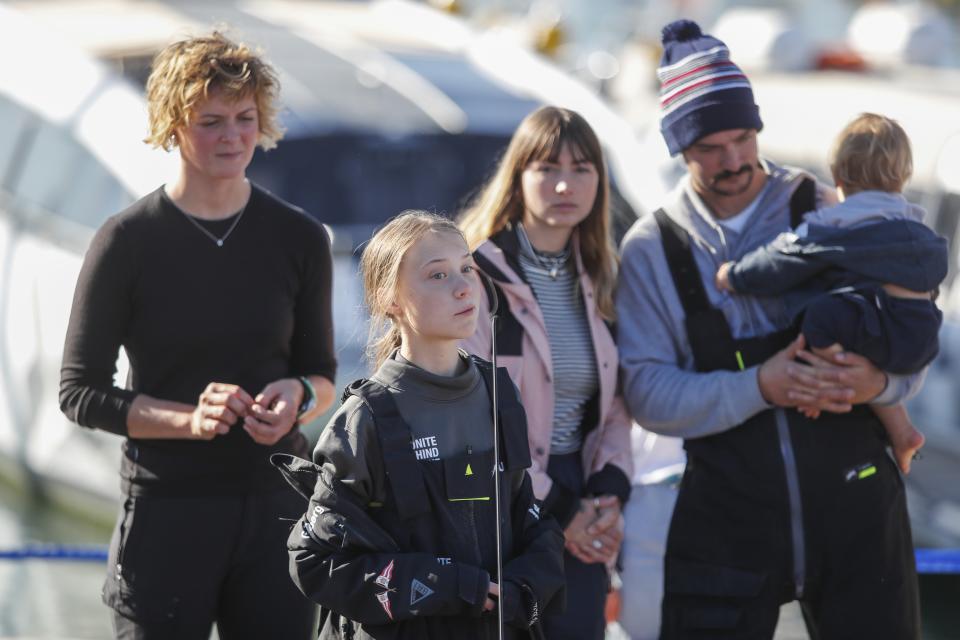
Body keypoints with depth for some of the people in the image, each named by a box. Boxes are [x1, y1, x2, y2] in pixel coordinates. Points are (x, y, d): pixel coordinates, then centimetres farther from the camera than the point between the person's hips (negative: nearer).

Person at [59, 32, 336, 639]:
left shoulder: (298, 238, 7)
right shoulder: (127, 242, -2)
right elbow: (80, 391, -1)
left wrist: (299, 395, -8)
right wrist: (189, 418, -15)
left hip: (276, 507, 3)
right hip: (165, 513, -3)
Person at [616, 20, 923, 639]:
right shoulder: (652, 249, 1)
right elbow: (649, 394, -7)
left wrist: (881, 379, -18)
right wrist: (759, 386, -21)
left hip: (855, 497, 1)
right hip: (728, 512, 0)